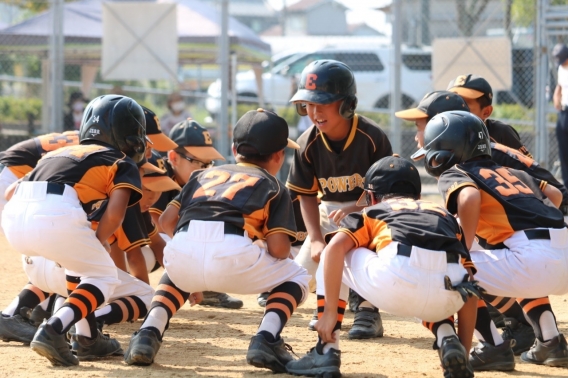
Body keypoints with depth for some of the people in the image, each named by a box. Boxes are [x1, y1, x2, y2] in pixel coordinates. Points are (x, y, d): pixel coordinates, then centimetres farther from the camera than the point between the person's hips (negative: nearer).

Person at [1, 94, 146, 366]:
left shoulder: (62, 152, 35)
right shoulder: (124, 164, 19)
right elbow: (115, 212, 0)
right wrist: (98, 242, 19)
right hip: (55, 214, -6)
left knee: (79, 259, 32)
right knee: (104, 276, 15)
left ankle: (86, 336, 25)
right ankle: (53, 330, -9)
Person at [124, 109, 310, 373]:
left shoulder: (205, 174, 34)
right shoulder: (274, 186, 24)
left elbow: (167, 220, 23)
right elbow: (278, 249, 10)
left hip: (182, 251, 3)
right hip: (233, 253, -3)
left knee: (175, 277, 40)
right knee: (296, 278, 25)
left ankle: (149, 333, 13)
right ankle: (266, 338, 0)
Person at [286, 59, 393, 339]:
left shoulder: (372, 137, -28)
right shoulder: (308, 143, -17)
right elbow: (307, 195, -8)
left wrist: (355, 208, -39)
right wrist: (315, 240, -19)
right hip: (330, 210, 4)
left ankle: (369, 311, -21)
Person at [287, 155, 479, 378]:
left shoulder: (373, 212, 30)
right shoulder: (445, 216, 37)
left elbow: (335, 247, 9)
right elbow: (469, 289, 28)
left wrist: (330, 311, 9)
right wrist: (464, 352, 30)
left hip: (397, 282, -3)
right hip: (449, 295, 3)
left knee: (333, 257, 28)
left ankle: (326, 353, 16)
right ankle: (448, 341, 10)